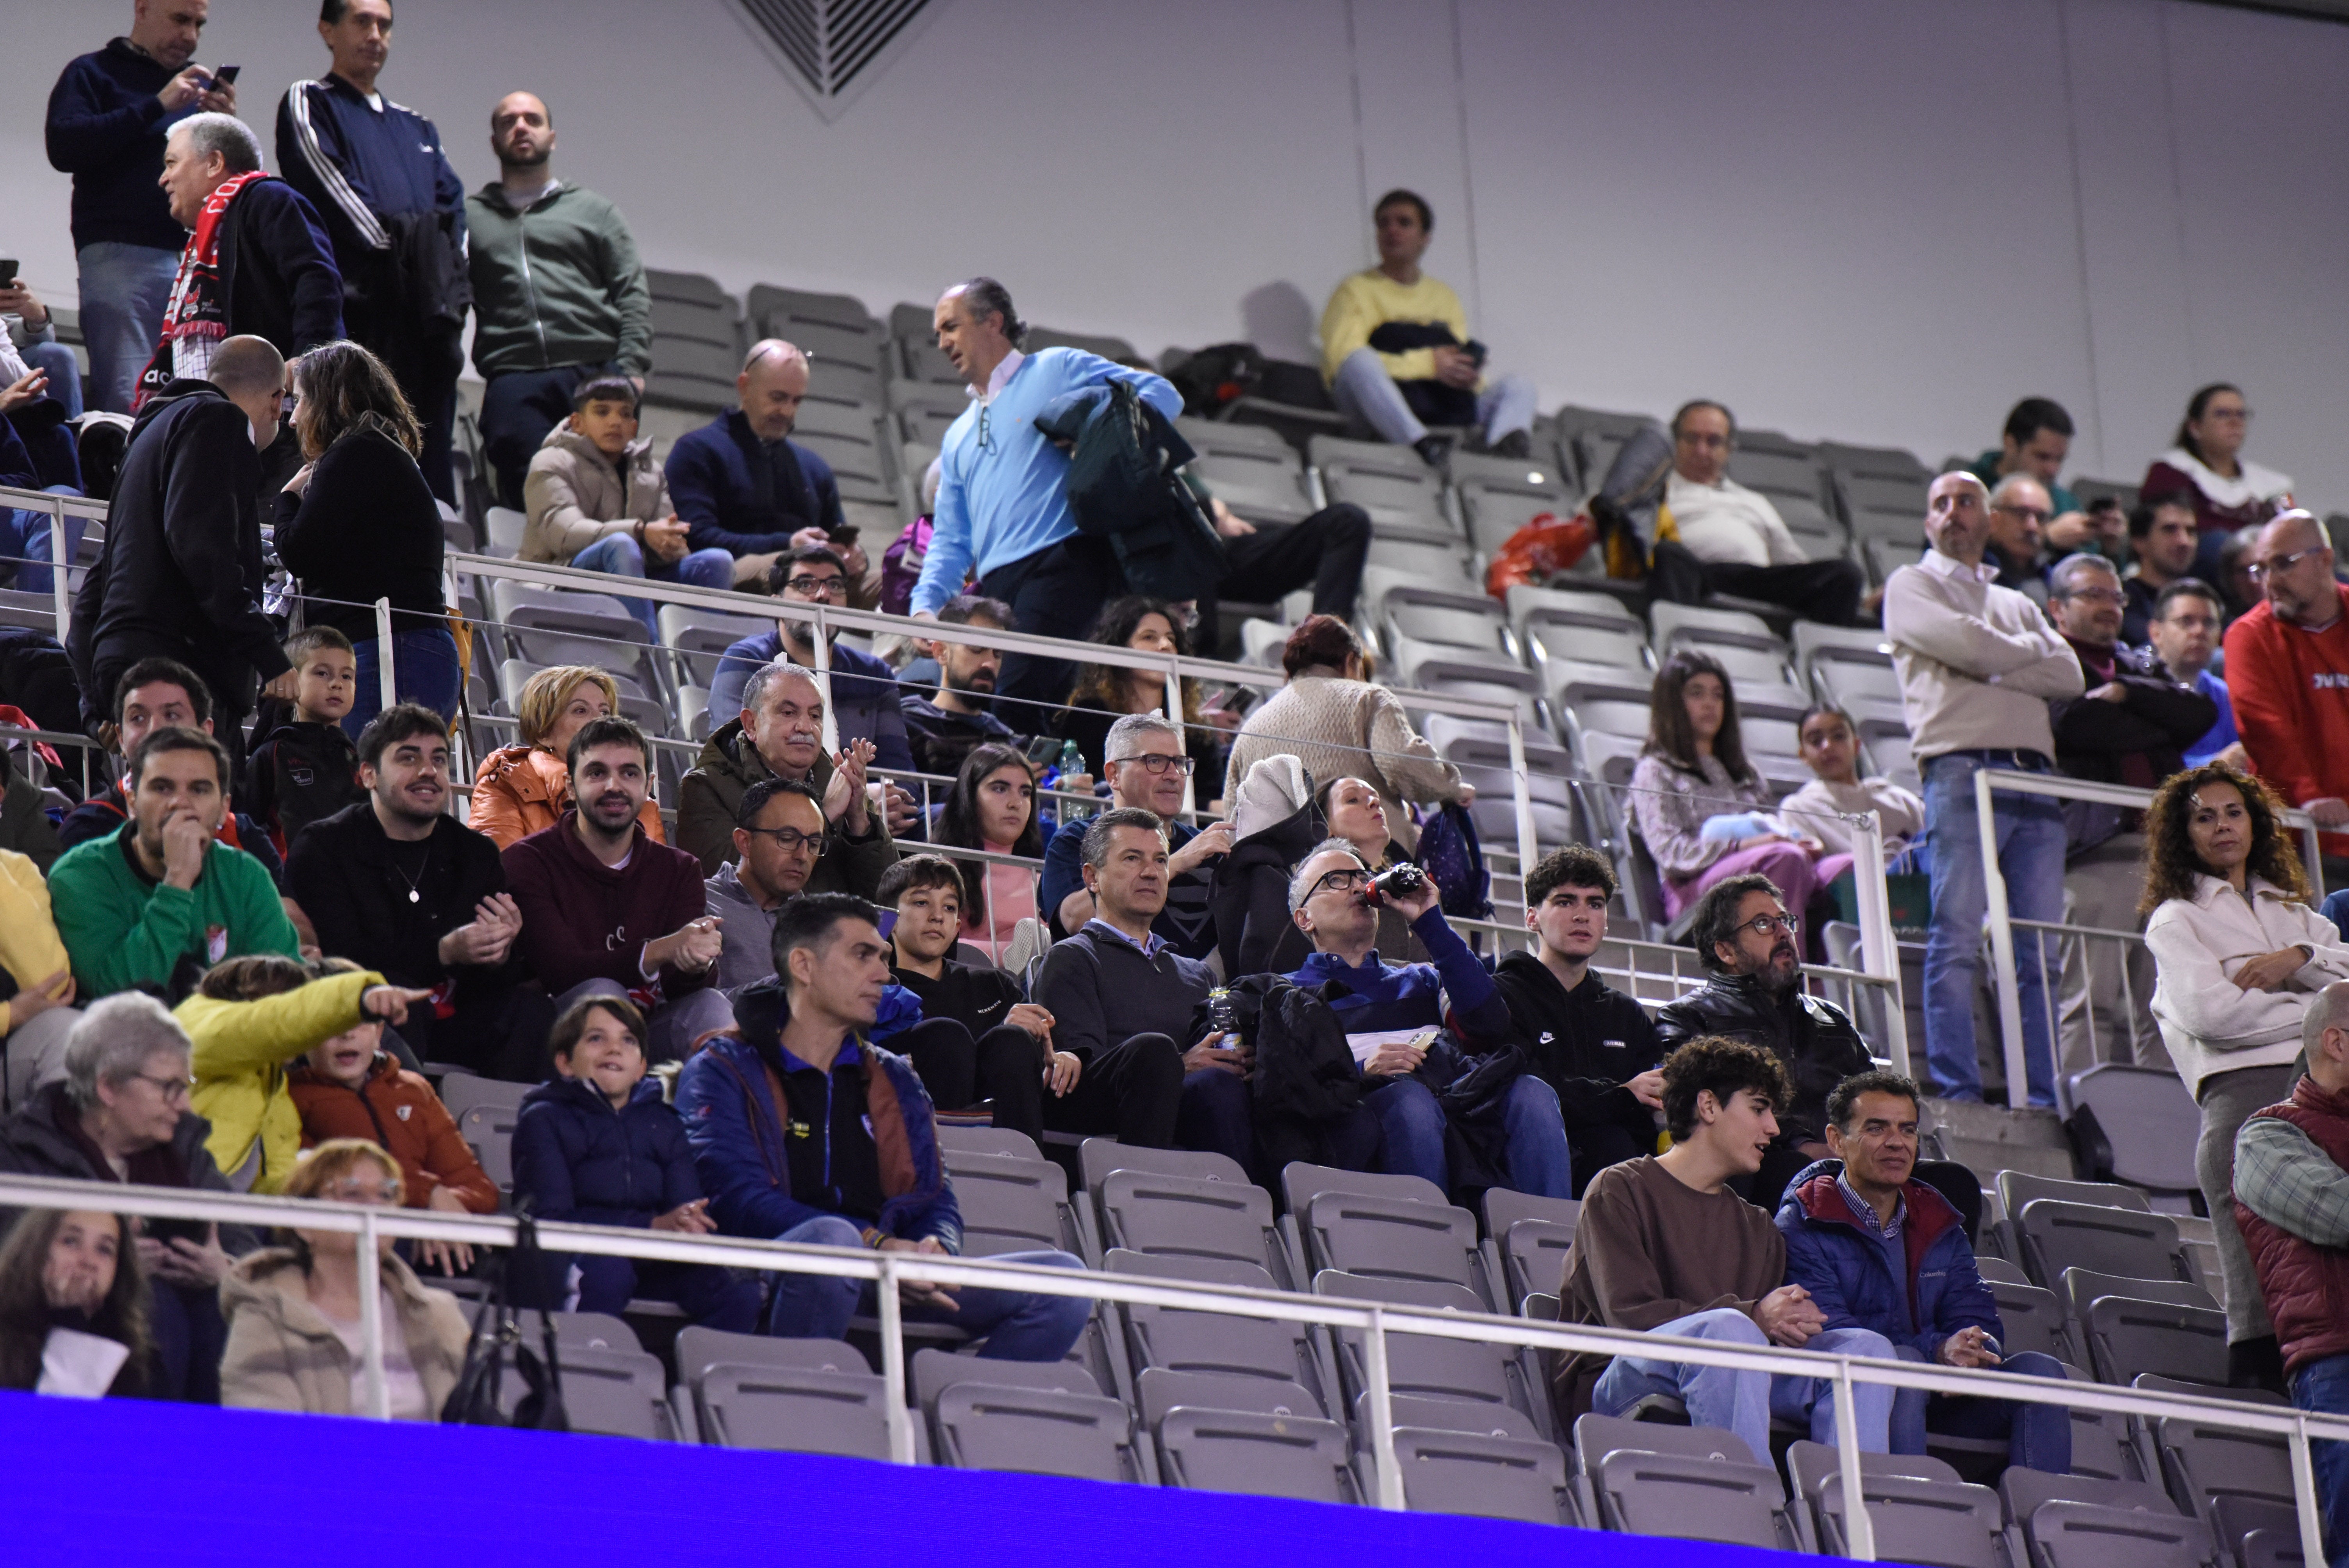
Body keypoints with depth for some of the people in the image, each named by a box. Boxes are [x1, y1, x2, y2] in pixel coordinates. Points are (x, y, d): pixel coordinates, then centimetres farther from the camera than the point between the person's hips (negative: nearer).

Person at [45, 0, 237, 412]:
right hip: (120, 254, -4)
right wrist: (157, 106, -10)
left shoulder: (201, 84, 24)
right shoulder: (93, 73, 10)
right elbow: (63, 146, -8)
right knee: (126, 400, -15)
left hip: (199, 253, 4)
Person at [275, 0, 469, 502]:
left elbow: (453, 207, 17)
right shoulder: (308, 104, 10)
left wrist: (447, 264, -2)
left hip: (428, 314, 6)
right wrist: (396, 247, -12)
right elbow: (329, 189, -5)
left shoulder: (416, 129, 29)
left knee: (430, 457, 0)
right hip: (354, 305, -6)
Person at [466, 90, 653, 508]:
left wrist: (631, 370, -3)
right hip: (514, 384, 0)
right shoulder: (471, 216, 20)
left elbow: (634, 294, 11)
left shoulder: (594, 211, 20)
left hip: (596, 373, 0)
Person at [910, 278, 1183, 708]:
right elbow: (950, 539, 25)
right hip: (996, 588, 7)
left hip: (1064, 564, -6)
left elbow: (1162, 396, 2)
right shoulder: (958, 436, 29)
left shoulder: (1058, 370, 10)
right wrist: (926, 604, 8)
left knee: (1019, 703, -24)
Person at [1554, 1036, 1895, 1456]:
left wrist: (1792, 1324, -12)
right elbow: (1629, 1315, -11)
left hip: (1724, 1386, 6)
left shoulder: (1758, 1228, 26)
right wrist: (1752, 1316, -19)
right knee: (1728, 1326, -36)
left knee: (1867, 1346, -14)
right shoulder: (1621, 1189, 4)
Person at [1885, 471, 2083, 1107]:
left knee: (2041, 951, -2)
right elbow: (1964, 644, -6)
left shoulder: (2016, 603, 29)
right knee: (1957, 938, -12)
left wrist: (1992, 667, 0)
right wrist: (2028, 649, 11)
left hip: (2034, 776, 5)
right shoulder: (1912, 586, 13)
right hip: (1962, 771, -5)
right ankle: (1957, 1089, -13)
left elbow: (2069, 676, 12)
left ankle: (2044, 1097, -5)